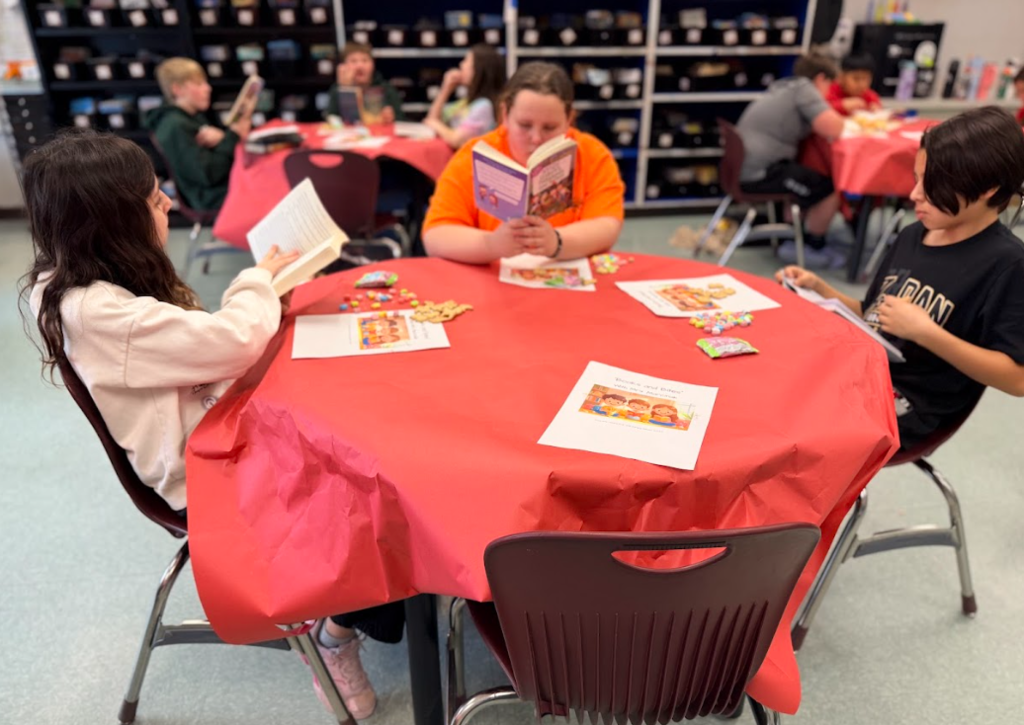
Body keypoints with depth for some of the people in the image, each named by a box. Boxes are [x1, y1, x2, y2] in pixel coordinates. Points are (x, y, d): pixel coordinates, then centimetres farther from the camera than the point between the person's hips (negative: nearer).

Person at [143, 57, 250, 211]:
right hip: (215, 199, -9)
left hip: (226, 185, 9)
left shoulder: (196, 117, 16)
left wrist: (221, 138, -8)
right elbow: (208, 175, -19)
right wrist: (233, 136, -13)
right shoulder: (175, 127, -13)